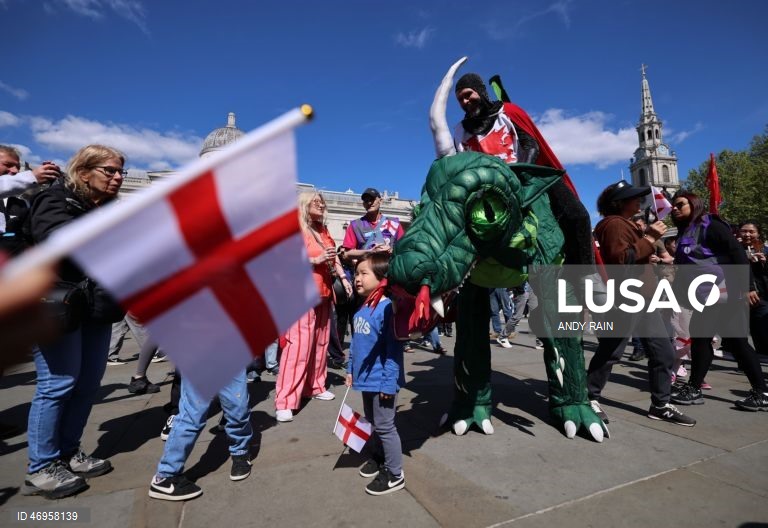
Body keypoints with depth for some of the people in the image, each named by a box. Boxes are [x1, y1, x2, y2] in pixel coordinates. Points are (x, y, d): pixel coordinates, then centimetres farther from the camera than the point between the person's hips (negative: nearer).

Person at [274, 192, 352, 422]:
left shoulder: (323, 230, 17)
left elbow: (334, 256, 17)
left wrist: (343, 277, 5)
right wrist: (316, 260, -19)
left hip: (323, 291, 8)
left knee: (320, 341, 12)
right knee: (298, 344, -11)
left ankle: (315, 386, 26)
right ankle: (284, 401, -5)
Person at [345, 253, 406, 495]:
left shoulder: (387, 308, -23)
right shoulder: (361, 309, 3)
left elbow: (393, 349, -24)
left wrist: (388, 382, -22)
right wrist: (351, 370, 16)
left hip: (381, 381, -9)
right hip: (365, 379, 9)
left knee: (384, 426, 6)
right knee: (371, 422, 25)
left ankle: (395, 474, 24)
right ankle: (377, 457, 46)